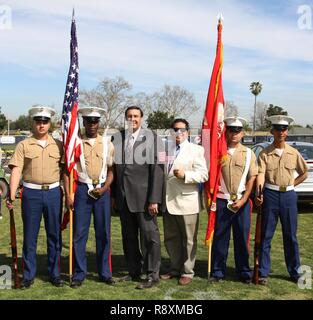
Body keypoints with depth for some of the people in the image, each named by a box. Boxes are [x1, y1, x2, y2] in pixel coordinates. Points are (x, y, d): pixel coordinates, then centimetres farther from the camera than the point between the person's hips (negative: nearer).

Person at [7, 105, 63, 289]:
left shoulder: (58, 145, 7)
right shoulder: (24, 145, 3)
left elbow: (65, 170, 10)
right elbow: (16, 170, -3)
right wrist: (12, 196, -11)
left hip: (53, 192, 1)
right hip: (31, 193, -1)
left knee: (54, 235, 8)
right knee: (30, 236, 6)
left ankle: (55, 274, 20)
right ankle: (28, 275, 18)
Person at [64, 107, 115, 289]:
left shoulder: (107, 143, 6)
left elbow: (111, 171, 7)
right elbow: (67, 170, 3)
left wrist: (104, 188, -8)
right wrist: (68, 195, -4)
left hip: (102, 190, 1)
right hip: (82, 189, -1)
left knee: (104, 233, 6)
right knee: (79, 233, 1)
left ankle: (105, 273, 19)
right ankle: (79, 274, 13)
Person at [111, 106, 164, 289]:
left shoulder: (153, 139, -6)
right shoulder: (117, 138, 5)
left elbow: (157, 170, -10)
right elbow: (114, 168, 8)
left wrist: (154, 199, -15)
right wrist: (114, 195, 6)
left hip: (144, 198, -4)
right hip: (123, 198, 5)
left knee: (149, 236, 2)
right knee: (129, 237, 14)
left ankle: (153, 275, 15)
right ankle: (134, 272, 28)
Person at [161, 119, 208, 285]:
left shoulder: (196, 150, -1)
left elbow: (203, 175, -9)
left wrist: (185, 175, -23)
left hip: (186, 202, -5)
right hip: (168, 201, 5)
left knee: (188, 239, 3)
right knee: (171, 239, 13)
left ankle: (187, 272, 14)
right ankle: (175, 268, 27)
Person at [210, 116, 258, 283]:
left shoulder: (248, 153, 5)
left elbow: (252, 178, 2)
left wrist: (243, 200, -6)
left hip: (242, 202, 1)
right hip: (221, 201, 0)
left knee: (242, 238, 7)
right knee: (219, 237, 4)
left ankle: (244, 272, 20)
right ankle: (217, 271, 16)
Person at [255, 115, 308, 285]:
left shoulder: (293, 153, 5)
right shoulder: (265, 153, -1)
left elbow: (304, 173, 17)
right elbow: (260, 174, -14)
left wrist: (291, 185, 5)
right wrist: (259, 193, -29)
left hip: (288, 195, 2)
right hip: (270, 195, -2)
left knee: (290, 236, 11)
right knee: (266, 236, 3)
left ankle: (294, 272, 24)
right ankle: (263, 272, 12)